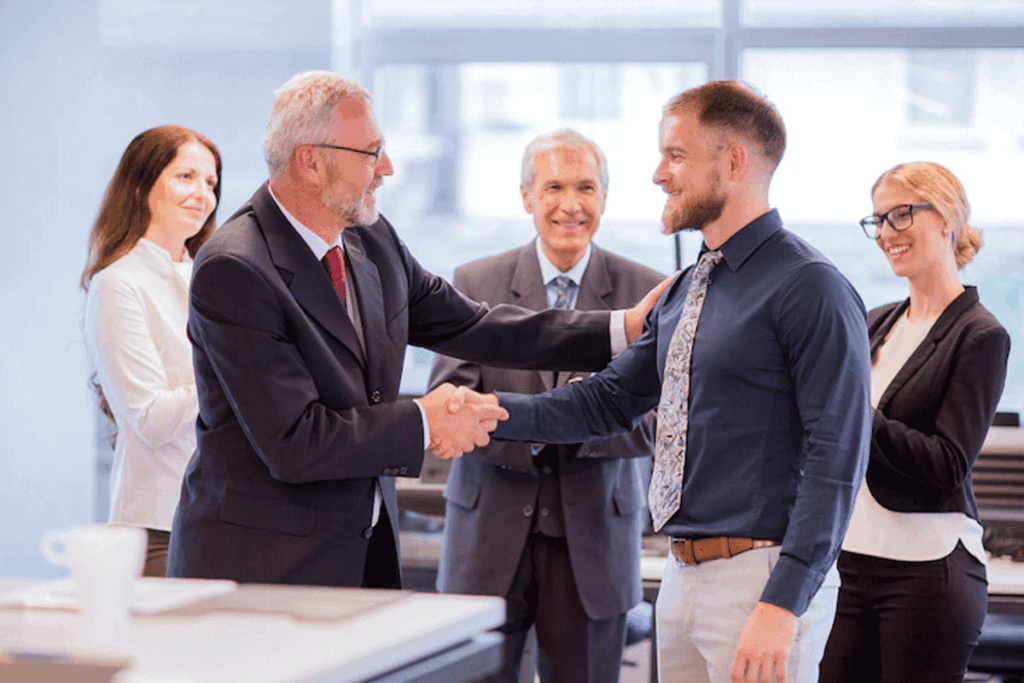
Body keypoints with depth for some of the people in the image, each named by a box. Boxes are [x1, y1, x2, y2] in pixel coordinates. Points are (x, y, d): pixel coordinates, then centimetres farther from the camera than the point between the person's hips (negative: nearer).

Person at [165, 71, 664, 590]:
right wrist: (422, 425, -13)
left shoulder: (372, 241, 6)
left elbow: (469, 327, 15)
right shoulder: (234, 271, -20)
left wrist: (624, 328, 10)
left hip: (365, 547, 7)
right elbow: (293, 443, -23)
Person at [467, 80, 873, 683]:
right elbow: (610, 401, 19)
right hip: (684, 576, 8)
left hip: (762, 580, -8)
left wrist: (783, 605, -23)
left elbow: (837, 457, -18)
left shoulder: (810, 290, -12)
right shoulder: (686, 292, 15)